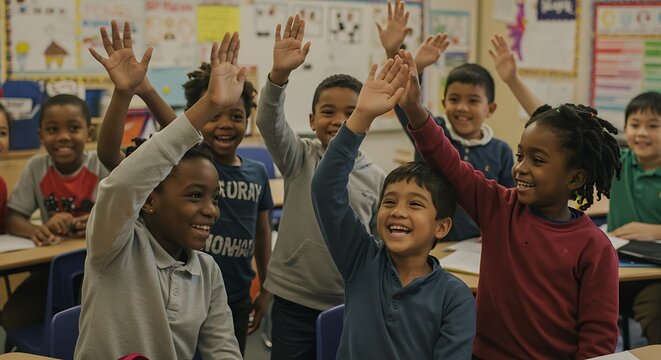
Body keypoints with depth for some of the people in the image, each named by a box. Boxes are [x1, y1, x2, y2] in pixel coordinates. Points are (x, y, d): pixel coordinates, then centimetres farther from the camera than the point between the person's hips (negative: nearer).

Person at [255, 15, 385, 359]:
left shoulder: (376, 178, 2)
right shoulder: (300, 159, -3)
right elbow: (268, 122, -21)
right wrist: (279, 74, -38)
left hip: (351, 304, 2)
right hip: (294, 301, -1)